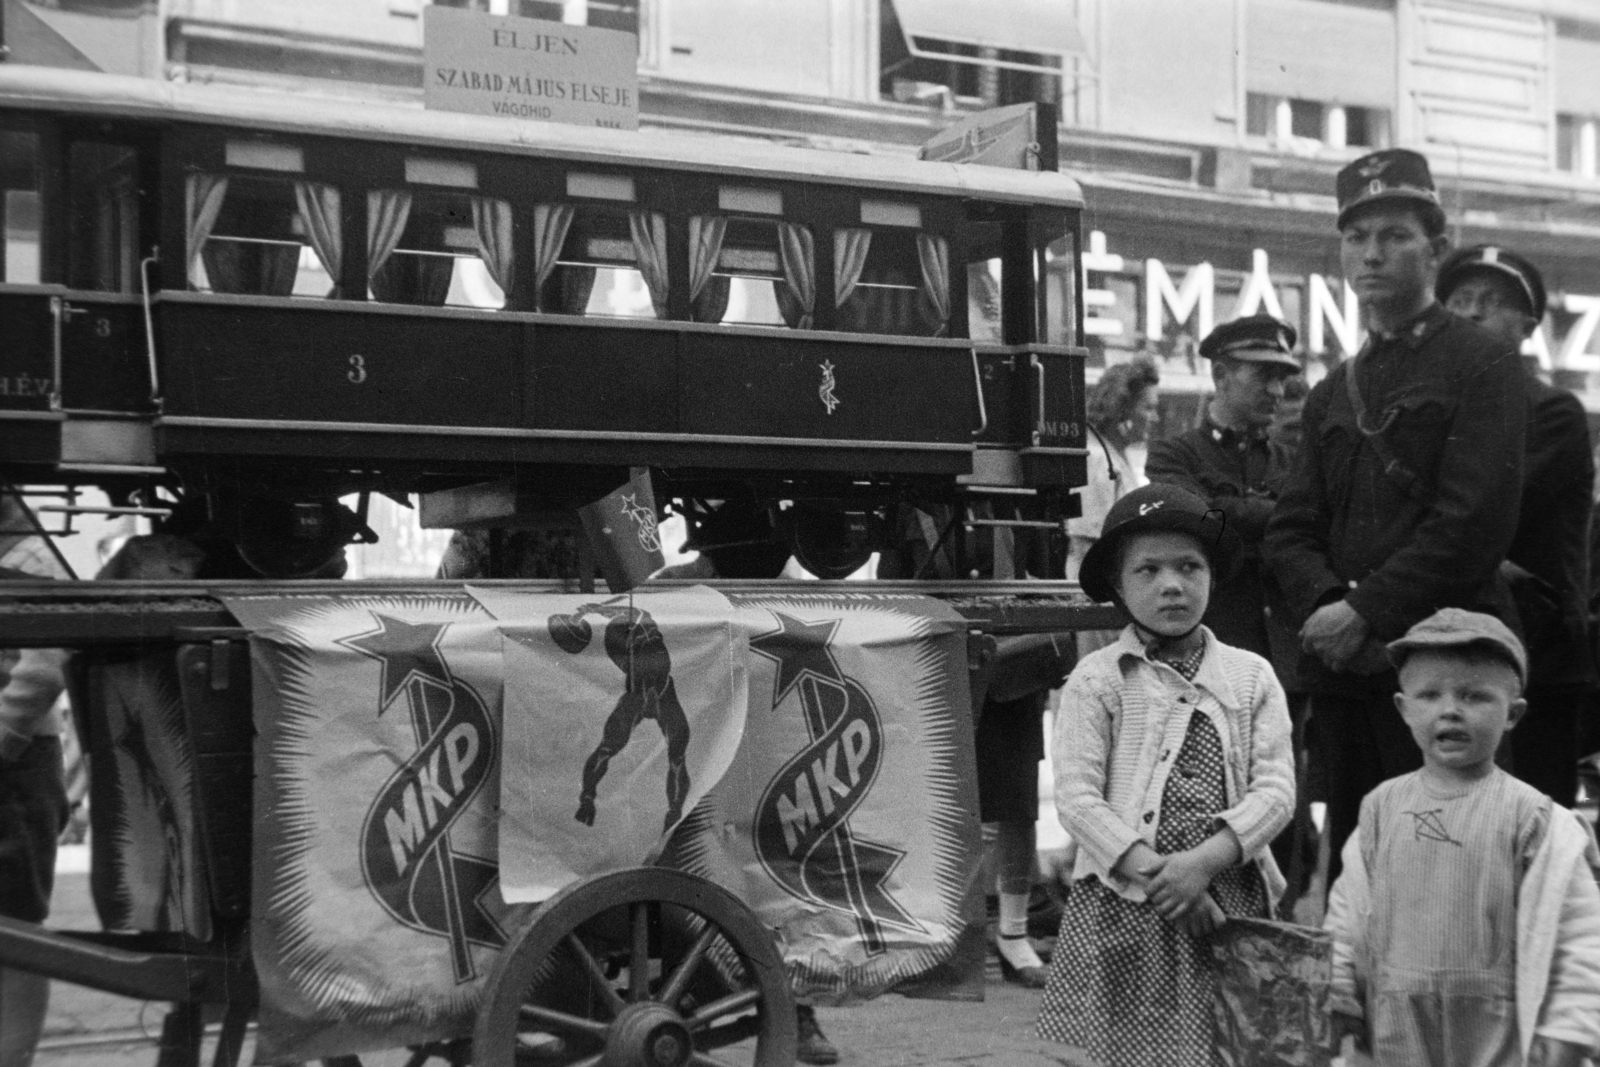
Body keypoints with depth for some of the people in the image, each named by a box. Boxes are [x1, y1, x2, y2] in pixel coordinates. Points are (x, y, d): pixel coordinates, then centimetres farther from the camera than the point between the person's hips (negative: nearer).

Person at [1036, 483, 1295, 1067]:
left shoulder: (1251, 677, 8)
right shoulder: (1095, 680, 1)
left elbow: (1275, 789, 0)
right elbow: (1076, 798, -7)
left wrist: (1201, 864, -14)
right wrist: (1159, 878, -14)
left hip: (1230, 900, 2)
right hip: (1122, 907, -2)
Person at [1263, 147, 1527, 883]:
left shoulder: (1482, 363, 0)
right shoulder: (1333, 392, 21)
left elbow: (1475, 522, -11)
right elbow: (1291, 530, 14)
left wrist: (1366, 612, -14)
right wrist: (1326, 603, -7)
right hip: (1341, 666, 6)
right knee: (1349, 867, 9)